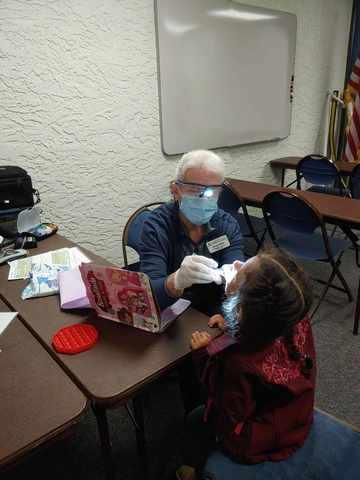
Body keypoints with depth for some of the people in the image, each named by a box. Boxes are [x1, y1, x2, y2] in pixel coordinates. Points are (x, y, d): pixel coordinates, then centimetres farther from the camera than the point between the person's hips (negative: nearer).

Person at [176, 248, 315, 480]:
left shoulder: (242, 363, -42)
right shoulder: (297, 320, -24)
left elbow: (231, 414, -21)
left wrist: (203, 355, -24)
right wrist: (232, 329, -12)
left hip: (258, 442, -5)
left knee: (197, 419, 21)